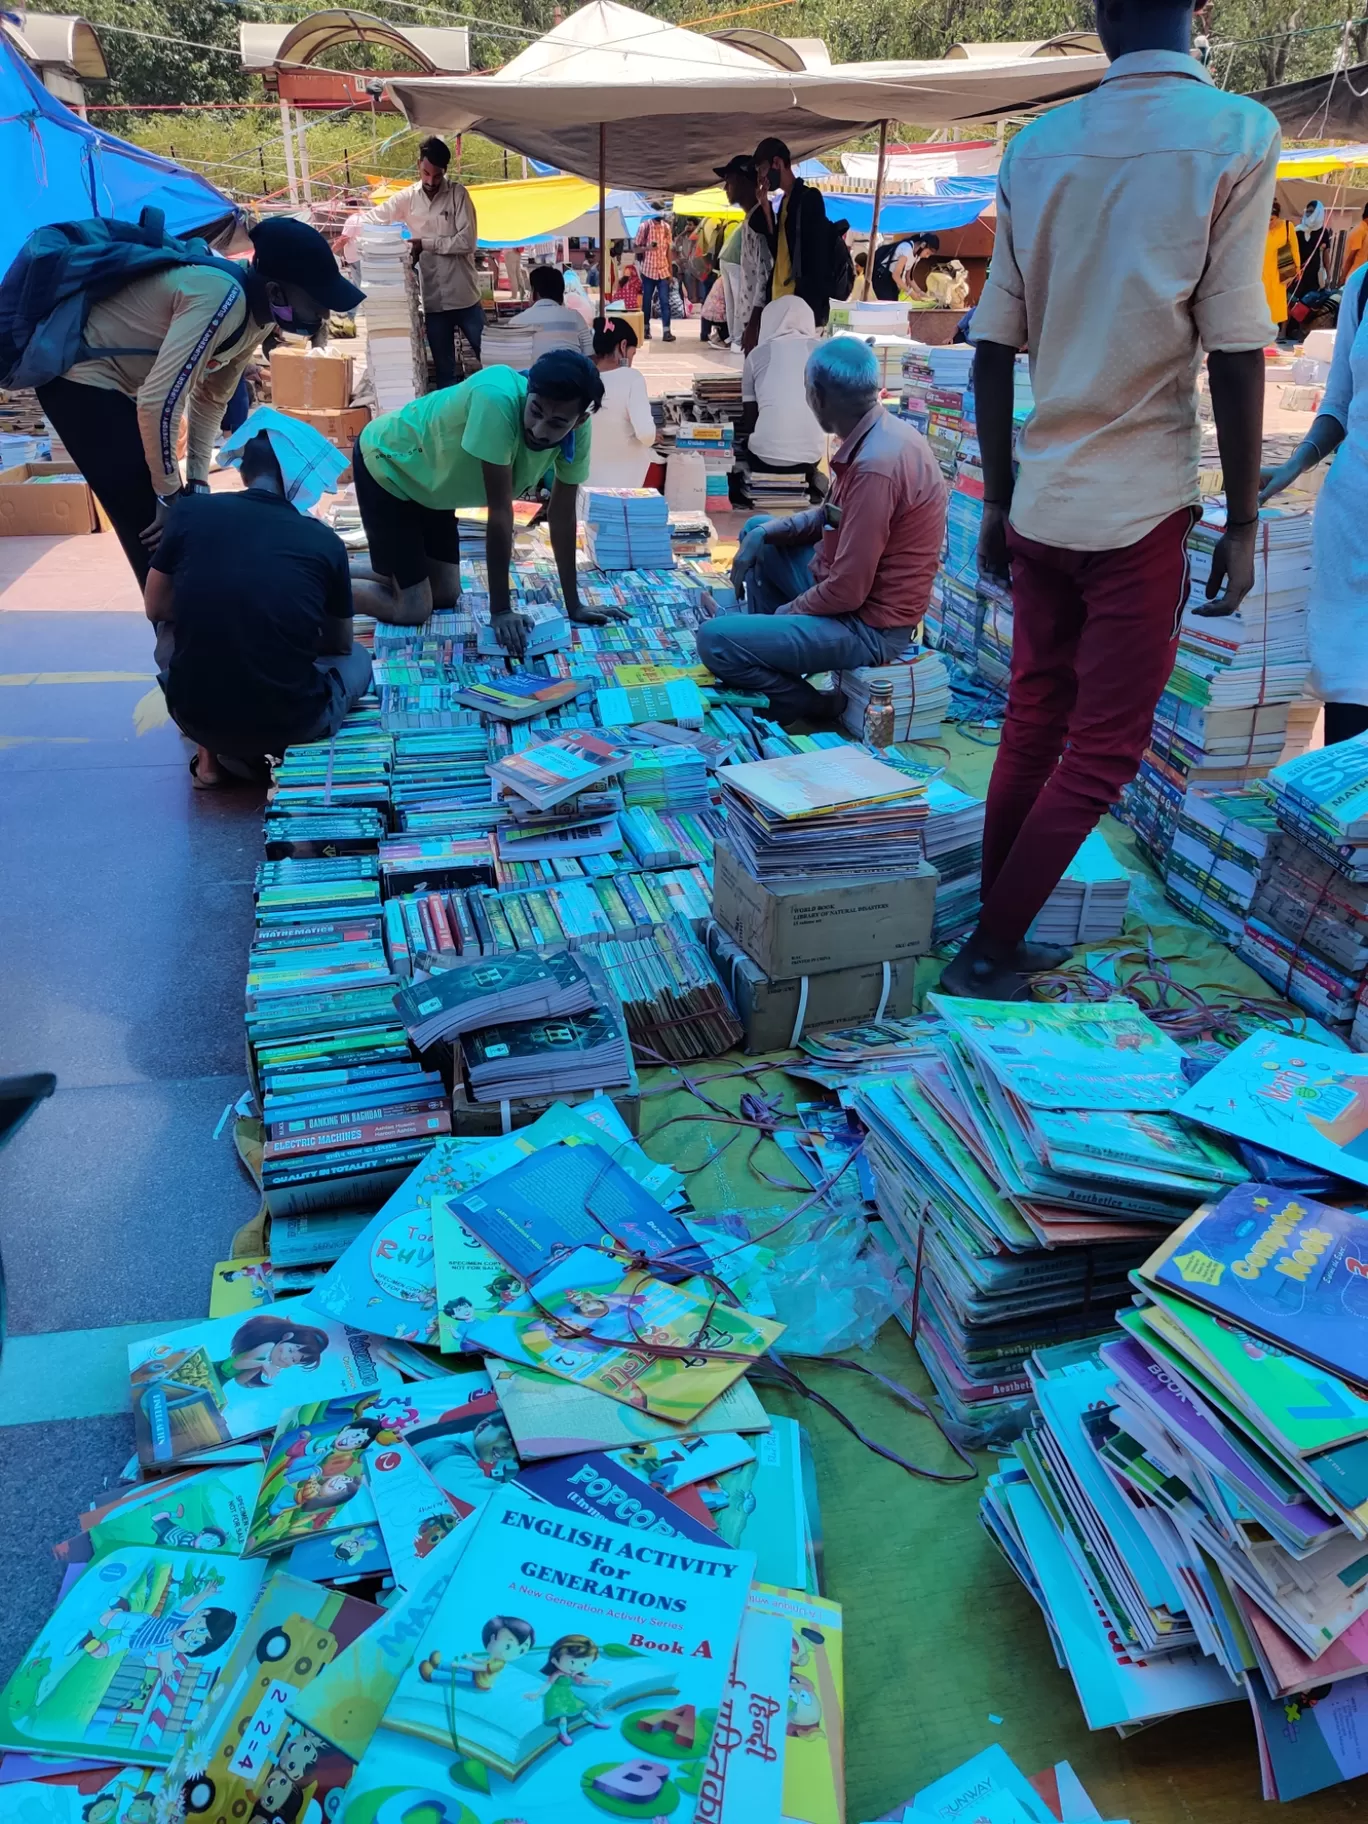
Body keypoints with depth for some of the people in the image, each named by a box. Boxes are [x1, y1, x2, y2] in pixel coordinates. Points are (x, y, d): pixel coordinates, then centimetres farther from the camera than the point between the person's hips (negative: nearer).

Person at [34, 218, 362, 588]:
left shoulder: (258, 312, -1)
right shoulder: (222, 298, -30)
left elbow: (211, 398, 10)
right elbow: (158, 402, -33)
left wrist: (197, 480, 3)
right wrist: (170, 495, -22)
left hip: (116, 383, 9)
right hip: (79, 376, -9)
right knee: (156, 533, -10)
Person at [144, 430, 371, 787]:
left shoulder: (191, 511, -1)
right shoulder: (325, 540, -3)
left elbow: (156, 608, 13)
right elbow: (340, 644, 13)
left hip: (195, 717, 2)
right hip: (288, 723, -1)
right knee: (357, 659, 28)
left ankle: (210, 755, 13)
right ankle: (288, 750, 4)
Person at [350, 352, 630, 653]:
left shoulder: (577, 428, -19)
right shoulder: (499, 398, -39)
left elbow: (562, 513, -8)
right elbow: (500, 509, -35)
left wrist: (573, 606, -6)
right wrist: (500, 610, -28)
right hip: (386, 464, -7)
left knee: (445, 595, 12)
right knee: (412, 610, -11)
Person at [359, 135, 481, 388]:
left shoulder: (458, 193, -3)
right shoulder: (407, 198, 5)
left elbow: (468, 241, -12)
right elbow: (369, 218, 8)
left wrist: (425, 243, -12)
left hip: (464, 296, -2)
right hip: (433, 300, 3)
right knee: (444, 370, 10)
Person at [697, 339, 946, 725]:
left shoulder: (875, 465, -28)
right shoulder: (880, 435, 3)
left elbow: (848, 592, -26)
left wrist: (785, 611, -9)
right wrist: (766, 532, 3)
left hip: (868, 625, -10)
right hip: (854, 588, 10)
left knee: (713, 641, -18)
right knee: (756, 531, 23)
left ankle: (808, 702, -1)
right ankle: (764, 637, 24)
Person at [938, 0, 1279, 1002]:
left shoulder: (1037, 146, 6)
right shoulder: (1238, 135, -6)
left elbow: (993, 346, 6)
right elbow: (1235, 353, -11)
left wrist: (998, 498, 14)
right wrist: (1243, 521, -3)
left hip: (1040, 504, 5)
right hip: (1142, 506, -5)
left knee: (1031, 731, 14)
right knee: (1101, 755, 4)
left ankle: (997, 937, 21)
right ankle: (988, 953, 7)